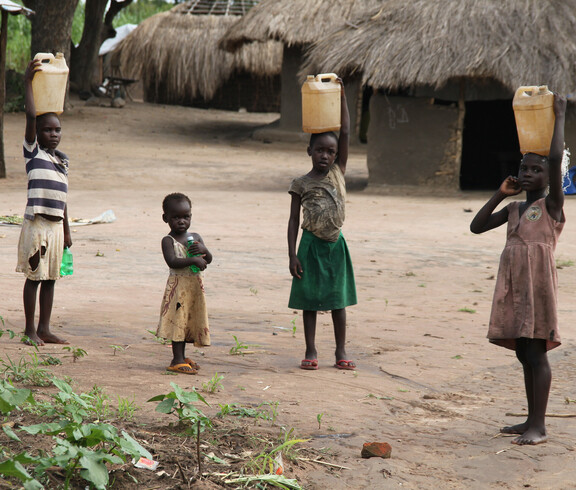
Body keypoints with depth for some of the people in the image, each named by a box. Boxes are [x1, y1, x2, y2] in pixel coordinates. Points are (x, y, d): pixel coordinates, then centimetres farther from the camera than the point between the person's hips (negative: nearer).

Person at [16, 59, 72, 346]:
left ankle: (44, 329, 16)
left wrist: (67, 231, 19)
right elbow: (31, 116, -16)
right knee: (34, 276, -1)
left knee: (50, 278, 9)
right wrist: (28, 82, -15)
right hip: (36, 224, -6)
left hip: (56, 225, 6)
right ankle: (30, 330, 6)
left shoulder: (63, 160, 15)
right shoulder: (33, 151, -3)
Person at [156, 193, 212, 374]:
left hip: (195, 285, 6)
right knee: (178, 320, -7)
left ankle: (182, 357, 22)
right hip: (178, 285, -6)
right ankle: (177, 360, -5)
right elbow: (172, 262, -20)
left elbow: (208, 259, 10)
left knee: (189, 320, 12)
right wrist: (193, 260, -25)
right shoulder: (168, 241, -7)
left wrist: (203, 249, -11)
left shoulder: (195, 238, 11)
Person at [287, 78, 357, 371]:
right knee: (310, 300, 4)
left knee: (338, 299, 8)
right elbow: (294, 220, -3)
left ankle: (341, 352, 14)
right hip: (311, 244, -2)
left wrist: (341, 97, -8)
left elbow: (346, 133, -3)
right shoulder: (301, 184, -4)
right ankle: (311, 352, 11)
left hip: (335, 243, 2)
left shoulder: (338, 172, 3)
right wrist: (292, 255, -9)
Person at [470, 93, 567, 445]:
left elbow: (556, 159, -19)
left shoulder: (551, 204, -5)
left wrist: (560, 117, -12)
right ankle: (532, 420, 19)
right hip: (513, 285, 7)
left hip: (538, 283, -7)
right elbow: (477, 227, 14)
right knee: (524, 354, 12)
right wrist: (501, 194, 8)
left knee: (536, 352, -8)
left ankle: (539, 426, -6)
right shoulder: (514, 209, 16)